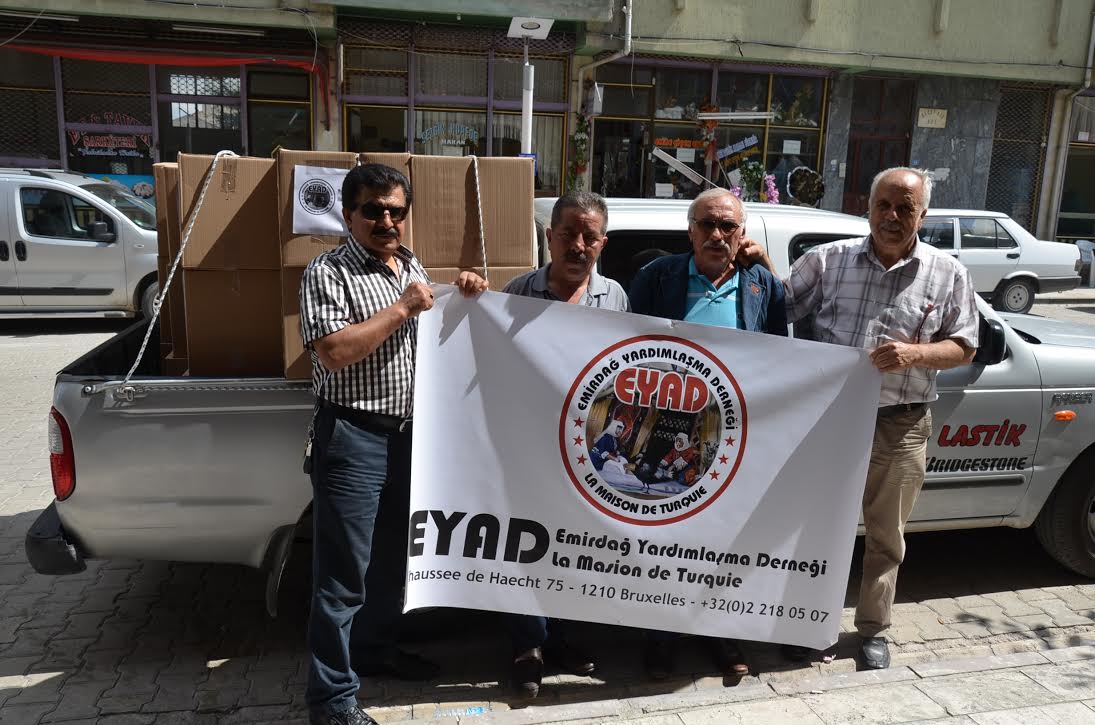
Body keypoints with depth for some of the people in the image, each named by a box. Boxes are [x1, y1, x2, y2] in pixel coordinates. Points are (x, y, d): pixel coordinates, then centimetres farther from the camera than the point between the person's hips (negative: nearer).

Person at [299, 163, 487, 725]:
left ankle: (375, 648, 41)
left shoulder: (412, 267, 12)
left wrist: (464, 298, 5)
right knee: (344, 573, -1)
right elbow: (333, 351, -24)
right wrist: (403, 307, -21)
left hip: (407, 433, 8)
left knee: (391, 556, 21)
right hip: (352, 438, -8)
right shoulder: (329, 272, -11)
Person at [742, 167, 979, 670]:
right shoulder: (828, 259, 2)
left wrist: (914, 353, -16)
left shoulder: (948, 274, 2)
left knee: (885, 537, 14)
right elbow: (782, 310, 6)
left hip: (900, 427, 0)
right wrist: (762, 264, -9)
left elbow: (963, 347, 3)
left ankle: (873, 628, 33)